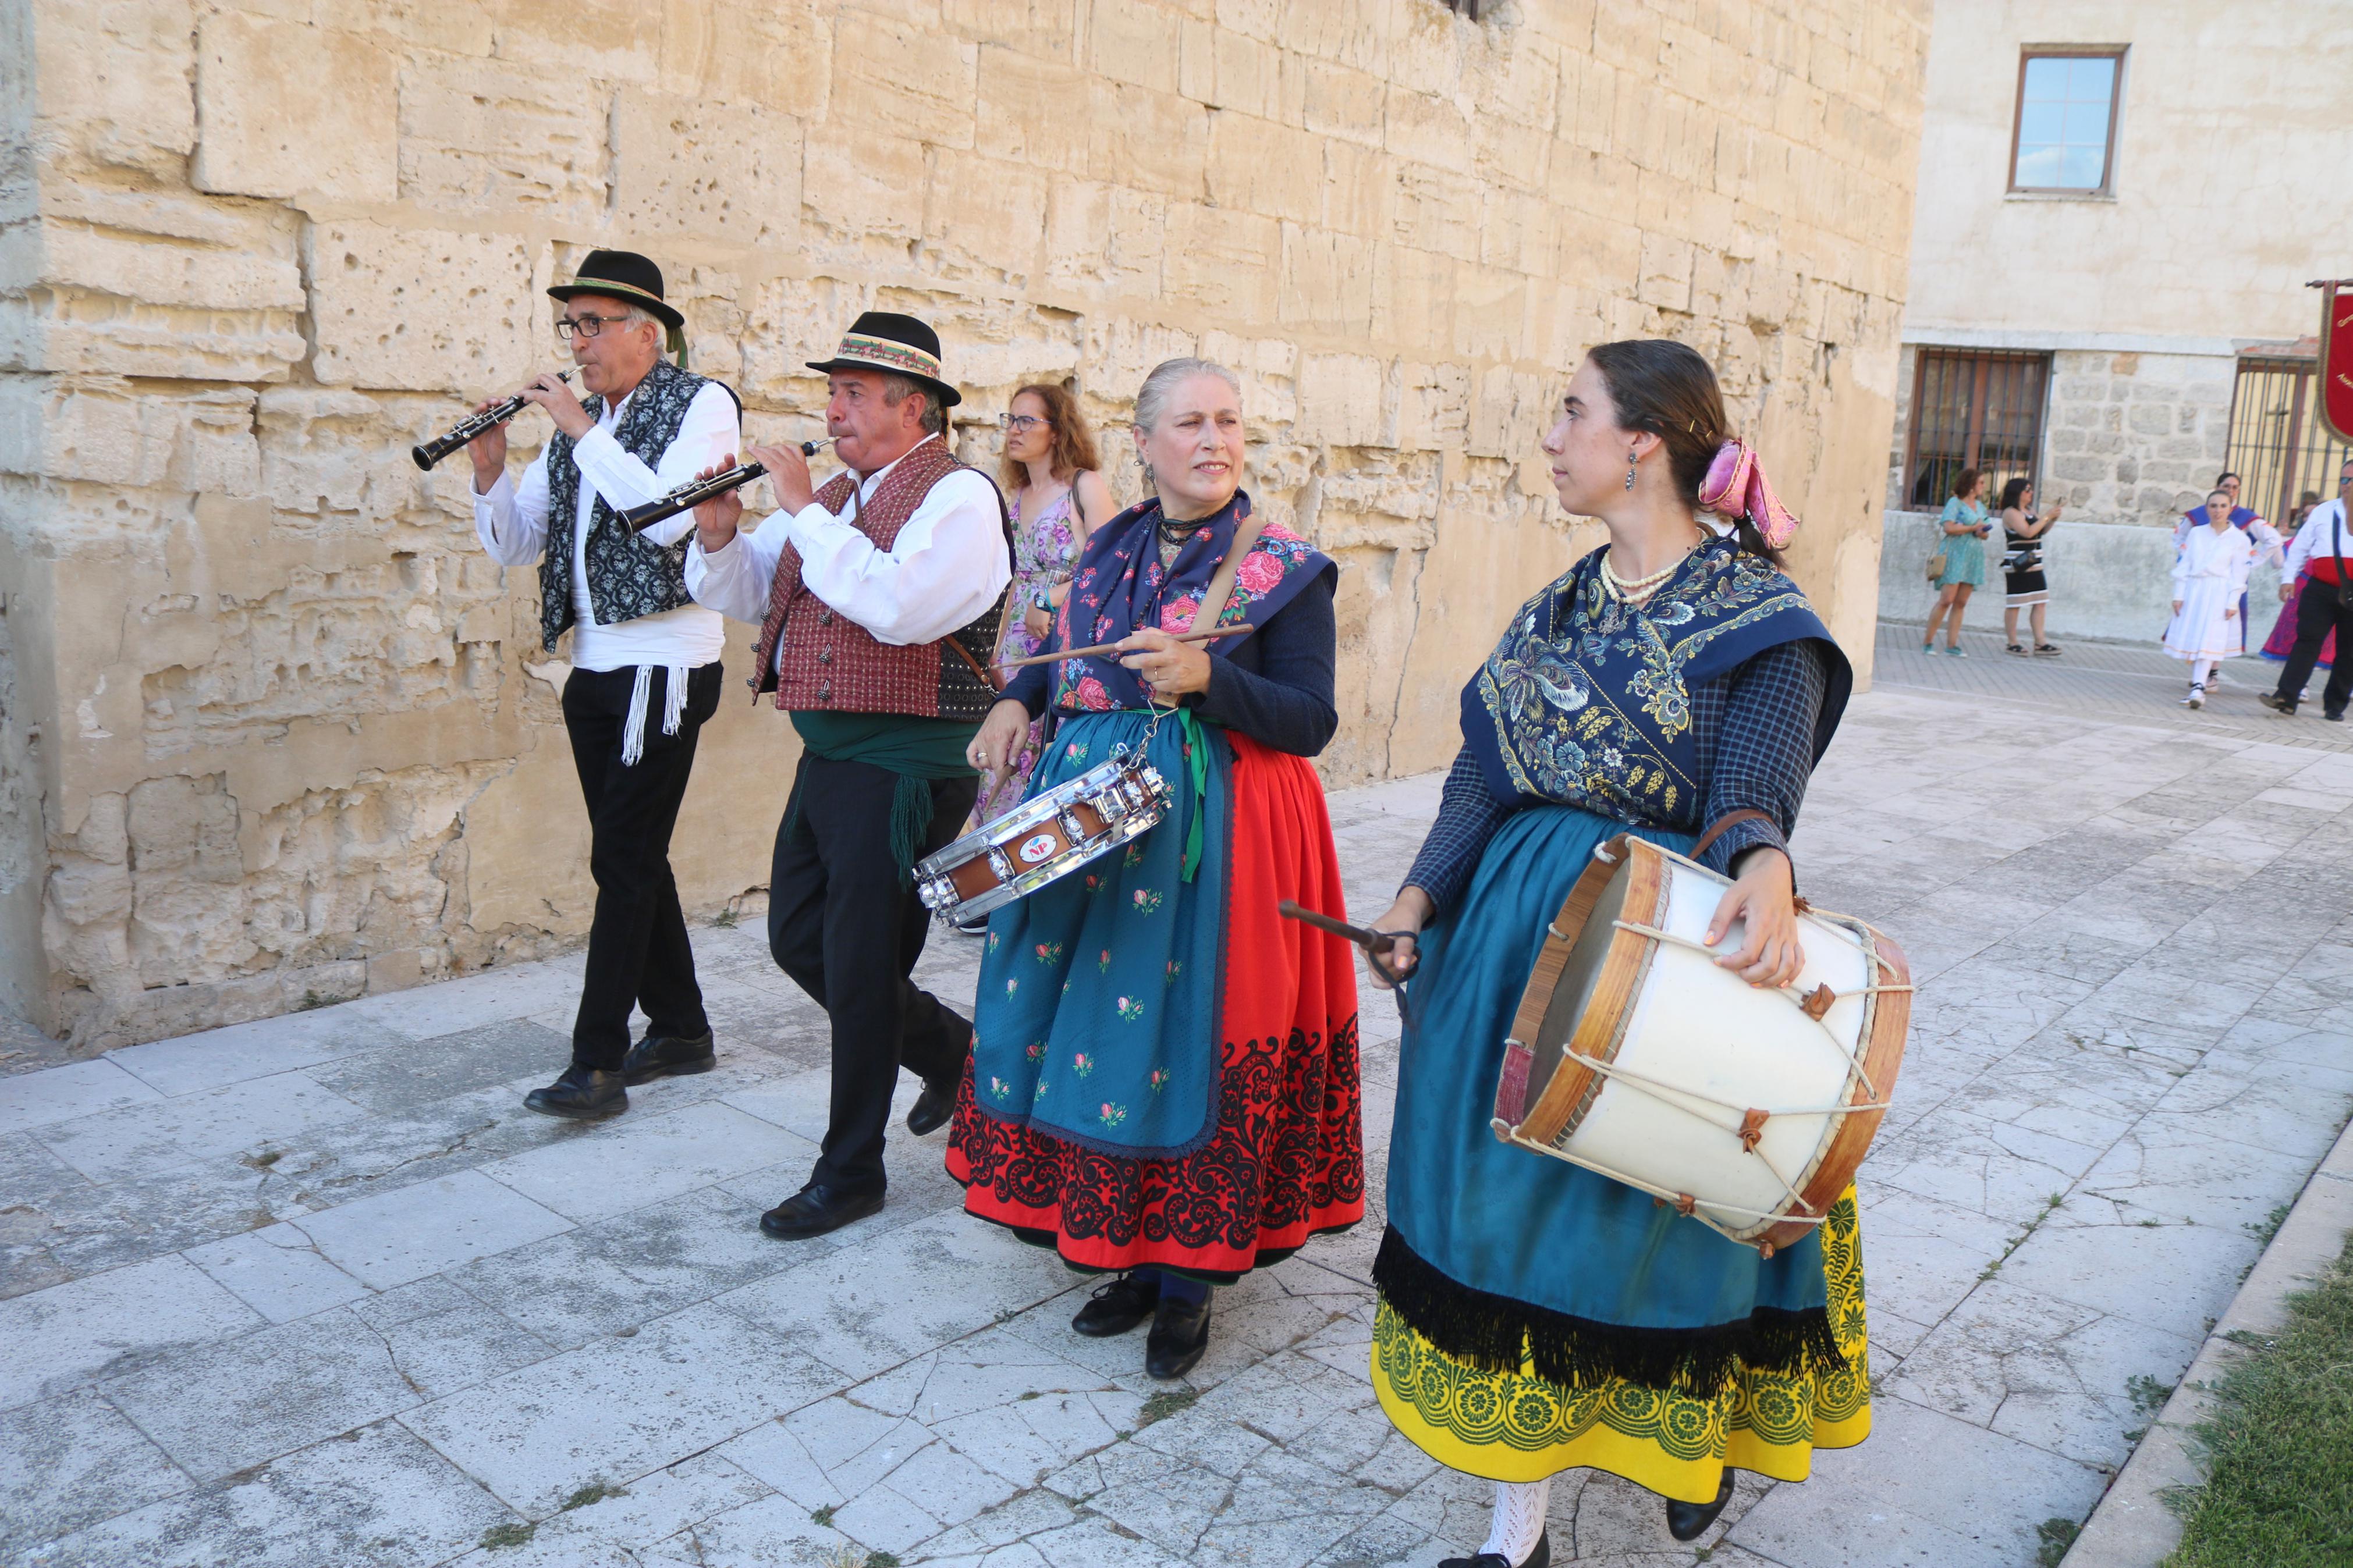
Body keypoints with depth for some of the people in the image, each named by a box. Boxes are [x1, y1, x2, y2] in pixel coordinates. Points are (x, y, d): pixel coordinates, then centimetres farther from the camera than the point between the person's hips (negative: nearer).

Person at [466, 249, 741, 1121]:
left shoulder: (700, 406, -5)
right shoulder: (577, 424, 13)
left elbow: (664, 515, -23)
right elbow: (514, 546, 12)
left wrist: (584, 429, -17)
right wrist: (491, 471, -5)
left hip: (664, 665, -7)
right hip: (595, 667, 7)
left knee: (623, 863, -7)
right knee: (634, 859, 11)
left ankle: (598, 1063, -2)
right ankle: (680, 1030, 23)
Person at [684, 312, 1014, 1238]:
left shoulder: (958, 496, -11)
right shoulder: (836, 496, 14)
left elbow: (895, 606, -28)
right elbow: (737, 591, 17)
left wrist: (805, 512, -21)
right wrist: (720, 534, -4)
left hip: (907, 767, -9)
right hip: (827, 753, 9)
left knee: (860, 968, -2)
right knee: (797, 939, 15)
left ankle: (851, 1172, 15)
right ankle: (947, 1046, 35)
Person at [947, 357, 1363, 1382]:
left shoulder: (1283, 568, -4)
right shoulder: (1109, 549, 11)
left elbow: (1312, 721, -9)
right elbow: (1066, 656, 24)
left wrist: (1206, 679, -23)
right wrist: (1017, 703, 4)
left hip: (1214, 838, -5)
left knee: (1188, 1039, -3)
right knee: (1088, 1023, 9)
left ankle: (1189, 1278, 15)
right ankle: (1131, 1253, 26)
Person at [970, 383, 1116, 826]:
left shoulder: (1085, 486, -4)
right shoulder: (1016, 497, 17)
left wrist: (1048, 601, -13)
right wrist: (996, 653, 14)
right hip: (1019, 648, 7)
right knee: (1005, 762, 2)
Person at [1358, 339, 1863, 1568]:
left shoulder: (1757, 617, -8)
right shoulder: (1558, 609, 9)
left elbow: (1760, 776, -22)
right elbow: (1487, 773, 5)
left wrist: (1763, 867, -44)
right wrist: (1420, 895, -10)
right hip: (1521, 937, 5)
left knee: (1668, 1208, 11)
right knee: (1508, 1203, 8)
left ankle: (1697, 1438, 44)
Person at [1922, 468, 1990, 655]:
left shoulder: (1980, 506, 20)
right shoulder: (1955, 503, -3)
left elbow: (1984, 532, 21)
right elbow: (1948, 527, -16)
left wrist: (1983, 533, -2)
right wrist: (1974, 528, -9)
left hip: (1973, 557, 7)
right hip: (1956, 555, -7)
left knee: (1961, 603, 2)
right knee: (1947, 600, -14)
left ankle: (1952, 644, 2)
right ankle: (1927, 641, -7)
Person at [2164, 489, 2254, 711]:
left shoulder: (2240, 539, 4)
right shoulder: (2196, 533, 11)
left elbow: (2239, 574, 0)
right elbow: (2183, 565, 9)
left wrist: (2232, 603, -7)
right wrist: (2178, 595, 2)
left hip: (2219, 594, -3)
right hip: (2193, 590, 4)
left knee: (2208, 640, -15)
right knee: (2190, 638, 4)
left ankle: (2198, 688, -24)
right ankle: (2197, 680, 21)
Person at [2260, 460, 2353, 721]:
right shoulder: (2323, 512, 11)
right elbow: (2300, 546, 12)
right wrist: (2288, 577, 3)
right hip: (2320, 589, 0)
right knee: (2307, 641, -8)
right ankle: (2286, 697, -14)